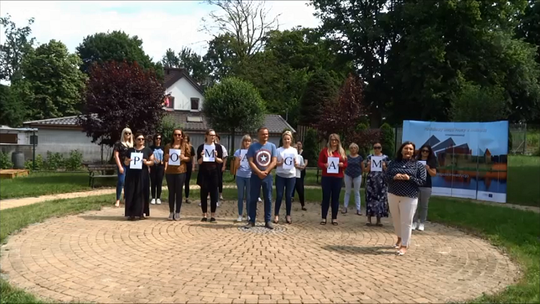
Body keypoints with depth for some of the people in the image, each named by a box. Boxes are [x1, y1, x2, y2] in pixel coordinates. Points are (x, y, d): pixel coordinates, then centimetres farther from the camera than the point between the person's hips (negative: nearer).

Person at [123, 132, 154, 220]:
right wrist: (127, 162, -10)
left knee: (142, 193, -1)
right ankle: (131, 213, 2)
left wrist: (146, 162, -17)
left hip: (143, 174, -1)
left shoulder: (148, 150, 5)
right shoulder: (130, 150, 10)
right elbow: (125, 162, 12)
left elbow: (152, 161, 3)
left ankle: (142, 212, 5)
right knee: (131, 193, -1)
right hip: (131, 174, 1)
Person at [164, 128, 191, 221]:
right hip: (169, 172, 2)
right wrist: (166, 161, -5)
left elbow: (189, 158, 3)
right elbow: (165, 159, 15)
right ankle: (171, 212, 14)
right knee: (171, 192, 6)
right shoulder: (168, 146, 9)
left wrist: (183, 158, -16)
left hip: (180, 172, -2)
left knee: (179, 192, 3)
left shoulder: (185, 145, 3)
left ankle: (177, 213, 10)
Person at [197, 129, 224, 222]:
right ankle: (204, 215, 10)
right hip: (204, 173, 0)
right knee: (204, 193, 2)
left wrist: (216, 157, -17)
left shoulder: (218, 147, 4)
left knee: (214, 193, 1)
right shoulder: (201, 147, 4)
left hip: (214, 172, 0)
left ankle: (213, 215, 8)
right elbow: (199, 162, 3)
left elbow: (221, 161, 3)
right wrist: (201, 157, -17)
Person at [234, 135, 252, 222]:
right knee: (240, 196, 4)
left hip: (250, 176, 0)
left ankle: (249, 215, 12)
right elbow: (236, 167, 3)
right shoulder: (238, 151, 4)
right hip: (240, 176, 1)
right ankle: (240, 215, 8)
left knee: (249, 197, 4)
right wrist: (238, 161, -16)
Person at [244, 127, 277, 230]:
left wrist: (265, 172, -13)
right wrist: (259, 172, -15)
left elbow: (274, 161, -3)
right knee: (253, 199, 1)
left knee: (268, 199, 4)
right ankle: (251, 221, 8)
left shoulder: (272, 146, 3)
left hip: (268, 176, 1)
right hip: (255, 176, -1)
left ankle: (268, 221, 11)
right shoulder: (253, 146, -1)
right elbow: (251, 162, -6)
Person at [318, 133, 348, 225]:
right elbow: (319, 163, 2)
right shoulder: (325, 150, 3)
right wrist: (324, 165, -18)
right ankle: (324, 218, 7)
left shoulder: (342, 151, 9)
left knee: (335, 198, 5)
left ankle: (334, 218, 11)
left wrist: (342, 165, -11)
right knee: (326, 197, 1)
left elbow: (346, 165, 11)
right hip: (326, 177, -2)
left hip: (338, 178, 2)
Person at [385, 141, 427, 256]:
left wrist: (409, 178, -18)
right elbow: (385, 177, 5)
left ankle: (404, 245, 8)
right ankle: (400, 238, 38)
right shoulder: (393, 163, 7)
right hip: (393, 195, 3)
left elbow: (422, 181, -4)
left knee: (406, 221, -3)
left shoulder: (418, 165, 1)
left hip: (409, 197, -3)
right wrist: (394, 177, -16)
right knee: (396, 219, 14)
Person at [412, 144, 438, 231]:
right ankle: (414, 222, 8)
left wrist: (428, 169, -18)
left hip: (426, 186, -1)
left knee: (424, 205, 4)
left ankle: (422, 223, 10)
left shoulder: (431, 162, 2)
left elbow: (434, 174, -1)